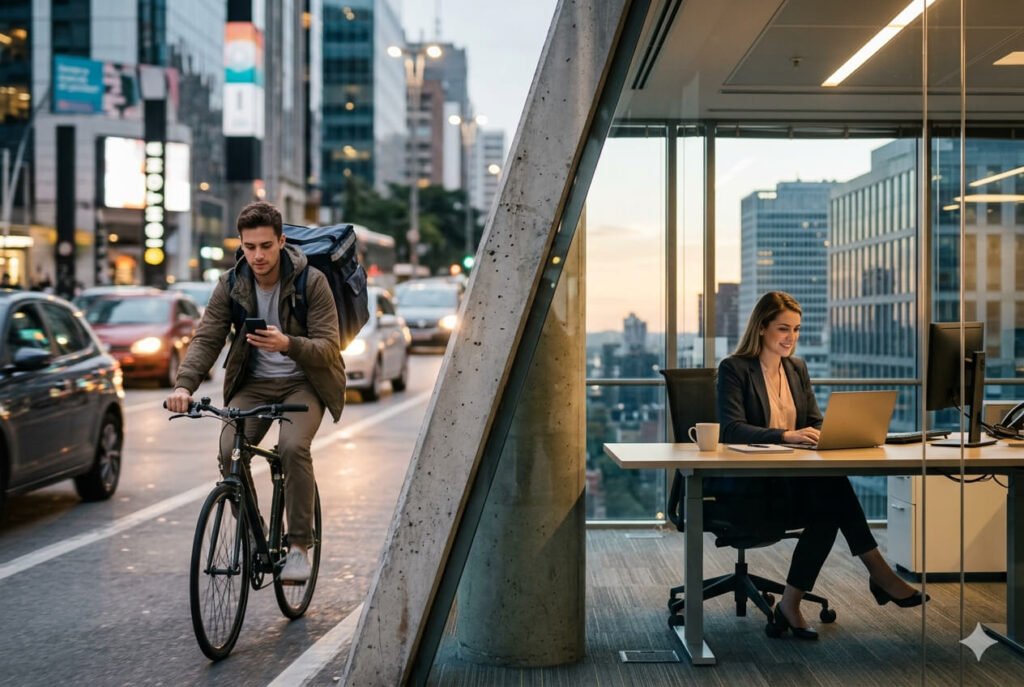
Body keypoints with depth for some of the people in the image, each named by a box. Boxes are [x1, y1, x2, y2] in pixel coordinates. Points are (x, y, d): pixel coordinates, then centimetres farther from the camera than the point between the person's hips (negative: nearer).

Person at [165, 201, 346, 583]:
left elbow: (328, 346, -18)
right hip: (254, 383, 3)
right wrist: (184, 384, -26)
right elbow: (206, 338, -8)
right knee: (229, 449, -20)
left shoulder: (312, 282, -13)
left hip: (304, 382, -3)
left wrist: (288, 344, -39)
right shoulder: (230, 285, -3)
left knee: (293, 446, -29)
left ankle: (299, 545, -15)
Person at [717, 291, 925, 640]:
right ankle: (879, 574, -22)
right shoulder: (733, 369, -4)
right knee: (833, 486, -31)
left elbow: (816, 423, 15)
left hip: (798, 479, 6)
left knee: (830, 505, -31)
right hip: (752, 484, -6)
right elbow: (731, 428, -17)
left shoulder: (797, 368, 18)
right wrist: (786, 435, -30)